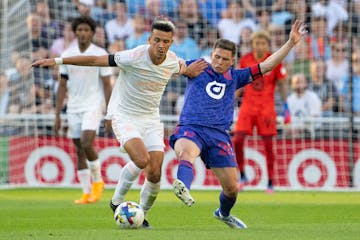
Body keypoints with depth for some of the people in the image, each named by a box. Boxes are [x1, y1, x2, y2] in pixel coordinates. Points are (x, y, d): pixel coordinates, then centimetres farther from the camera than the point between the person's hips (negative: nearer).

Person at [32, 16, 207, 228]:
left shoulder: (174, 62, -5)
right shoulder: (134, 57, -22)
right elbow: (94, 60, -17)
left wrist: (188, 71, -4)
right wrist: (58, 61, -18)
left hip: (151, 119, 5)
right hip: (124, 116, -5)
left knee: (155, 174, -6)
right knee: (142, 159, -28)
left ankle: (142, 215, 18)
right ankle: (117, 201, -4)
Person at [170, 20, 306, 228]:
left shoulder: (235, 77, 19)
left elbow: (266, 66, 15)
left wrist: (291, 43, 10)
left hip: (219, 134, 3)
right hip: (190, 128, -3)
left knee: (232, 187, 5)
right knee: (187, 153, -39)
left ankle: (224, 213, 38)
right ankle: (183, 188, -69)